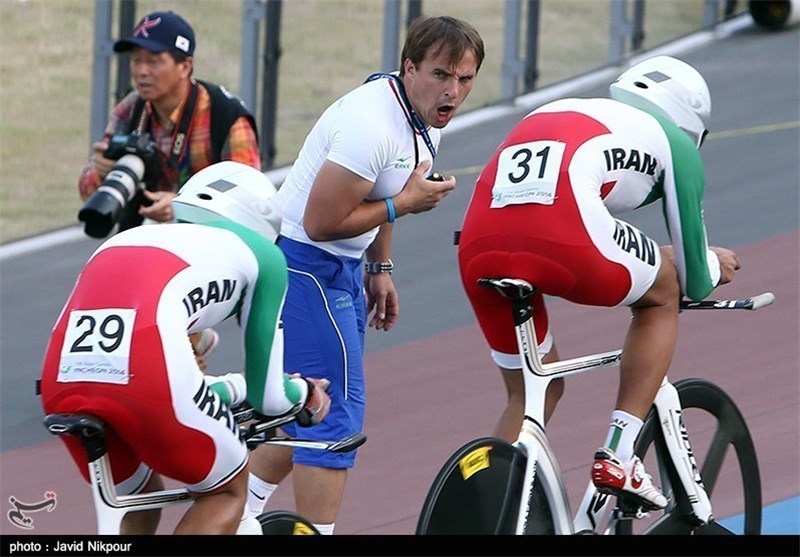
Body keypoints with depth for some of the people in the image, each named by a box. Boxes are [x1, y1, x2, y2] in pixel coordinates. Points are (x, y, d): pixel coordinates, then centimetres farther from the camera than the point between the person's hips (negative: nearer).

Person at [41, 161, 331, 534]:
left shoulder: (125, 240, 37)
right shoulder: (260, 253, 23)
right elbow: (268, 398, 27)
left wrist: (237, 387, 58)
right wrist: (306, 394, 49)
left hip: (62, 383, 5)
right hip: (148, 376, -5)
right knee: (226, 491, 22)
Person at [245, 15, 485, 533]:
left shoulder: (424, 116, 4)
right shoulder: (372, 126, -28)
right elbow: (321, 222, -27)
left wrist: (381, 267, 19)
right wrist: (404, 204, -20)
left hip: (340, 269, 10)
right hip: (305, 266, -10)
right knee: (335, 413, -11)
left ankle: (243, 514, 30)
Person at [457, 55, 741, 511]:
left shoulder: (550, 113, 39)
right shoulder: (673, 140, 23)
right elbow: (694, 281, 27)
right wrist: (709, 268, 52)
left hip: (479, 248, 5)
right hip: (566, 238, -5)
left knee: (530, 395, 26)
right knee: (664, 290, 26)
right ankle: (619, 457, 16)